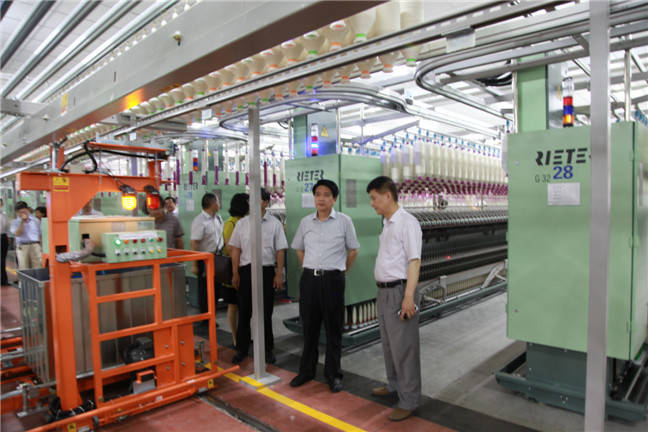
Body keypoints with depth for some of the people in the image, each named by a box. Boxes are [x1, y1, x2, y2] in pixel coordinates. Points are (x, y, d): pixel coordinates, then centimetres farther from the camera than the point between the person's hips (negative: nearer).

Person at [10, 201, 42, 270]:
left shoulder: (35, 220, 9)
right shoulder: (14, 222, 6)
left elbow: (40, 235, 11)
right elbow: (17, 234, -11)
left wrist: (41, 248, 5)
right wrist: (23, 221, -11)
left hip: (35, 246, 1)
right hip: (22, 247, -1)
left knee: (37, 268, -1)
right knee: (24, 269, 0)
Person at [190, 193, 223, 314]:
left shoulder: (218, 218, 8)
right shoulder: (199, 221, -16)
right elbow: (194, 243, -19)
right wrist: (194, 265, -22)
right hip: (205, 260, -7)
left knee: (216, 290, 13)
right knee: (205, 291, 3)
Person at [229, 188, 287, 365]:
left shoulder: (275, 224, 1)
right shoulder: (242, 223, 6)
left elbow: (280, 251, 0)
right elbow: (235, 249, 7)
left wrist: (279, 275, -4)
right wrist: (235, 274, 2)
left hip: (267, 270, -1)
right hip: (246, 270, 2)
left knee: (266, 312, 8)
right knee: (244, 311, 8)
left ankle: (267, 349, 22)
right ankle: (241, 348, 23)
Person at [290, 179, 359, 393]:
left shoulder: (344, 221, -3)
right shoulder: (306, 222, 6)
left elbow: (353, 250, 5)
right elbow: (299, 249, 19)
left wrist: (340, 271, 4)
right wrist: (309, 270, 12)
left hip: (333, 280, -3)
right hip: (309, 279, 3)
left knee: (333, 329, 7)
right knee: (309, 327, 13)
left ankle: (333, 374, 22)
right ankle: (306, 370, 29)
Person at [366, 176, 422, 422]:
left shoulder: (407, 223, -15)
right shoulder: (387, 224, 13)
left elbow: (414, 261, -20)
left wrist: (409, 296, -25)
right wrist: (383, 290, 14)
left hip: (399, 291, -9)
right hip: (384, 291, 9)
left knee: (403, 347, 1)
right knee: (388, 343, 21)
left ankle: (409, 401, 15)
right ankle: (394, 385, 40)